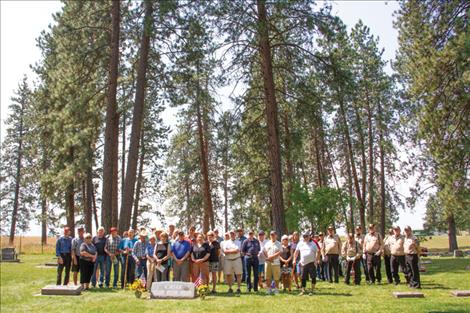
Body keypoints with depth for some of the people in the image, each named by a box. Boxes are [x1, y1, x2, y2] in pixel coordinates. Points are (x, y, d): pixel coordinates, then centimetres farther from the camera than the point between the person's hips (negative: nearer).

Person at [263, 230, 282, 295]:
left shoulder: (278, 244, 3)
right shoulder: (267, 243, 14)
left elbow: (279, 252, -7)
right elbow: (264, 251, 11)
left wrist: (272, 257, -16)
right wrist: (268, 257, -6)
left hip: (276, 262, -3)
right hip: (268, 262, 3)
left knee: (276, 277, -1)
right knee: (268, 277, 4)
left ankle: (276, 289, 9)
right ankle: (269, 289, 14)